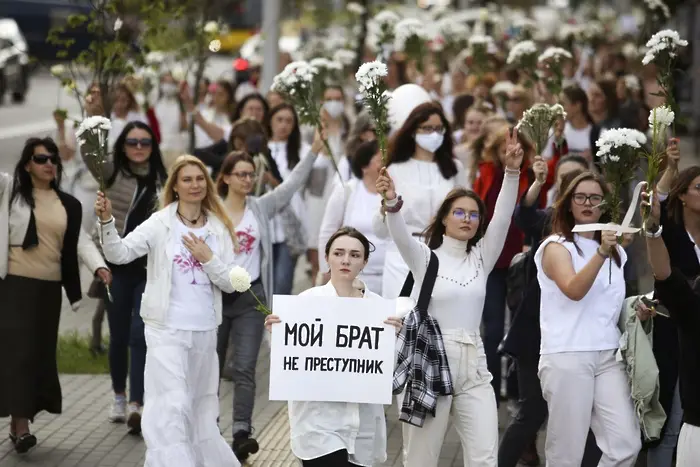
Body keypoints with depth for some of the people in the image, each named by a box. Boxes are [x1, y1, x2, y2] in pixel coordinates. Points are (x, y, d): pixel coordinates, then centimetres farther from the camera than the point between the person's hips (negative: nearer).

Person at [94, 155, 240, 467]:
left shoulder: (219, 229, 6)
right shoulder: (160, 224, -6)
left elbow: (230, 283, 4)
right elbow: (119, 254, -17)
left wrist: (208, 258, -11)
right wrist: (107, 221, -32)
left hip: (205, 330, 5)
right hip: (167, 329, -4)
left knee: (200, 405, 17)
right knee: (172, 406, -13)